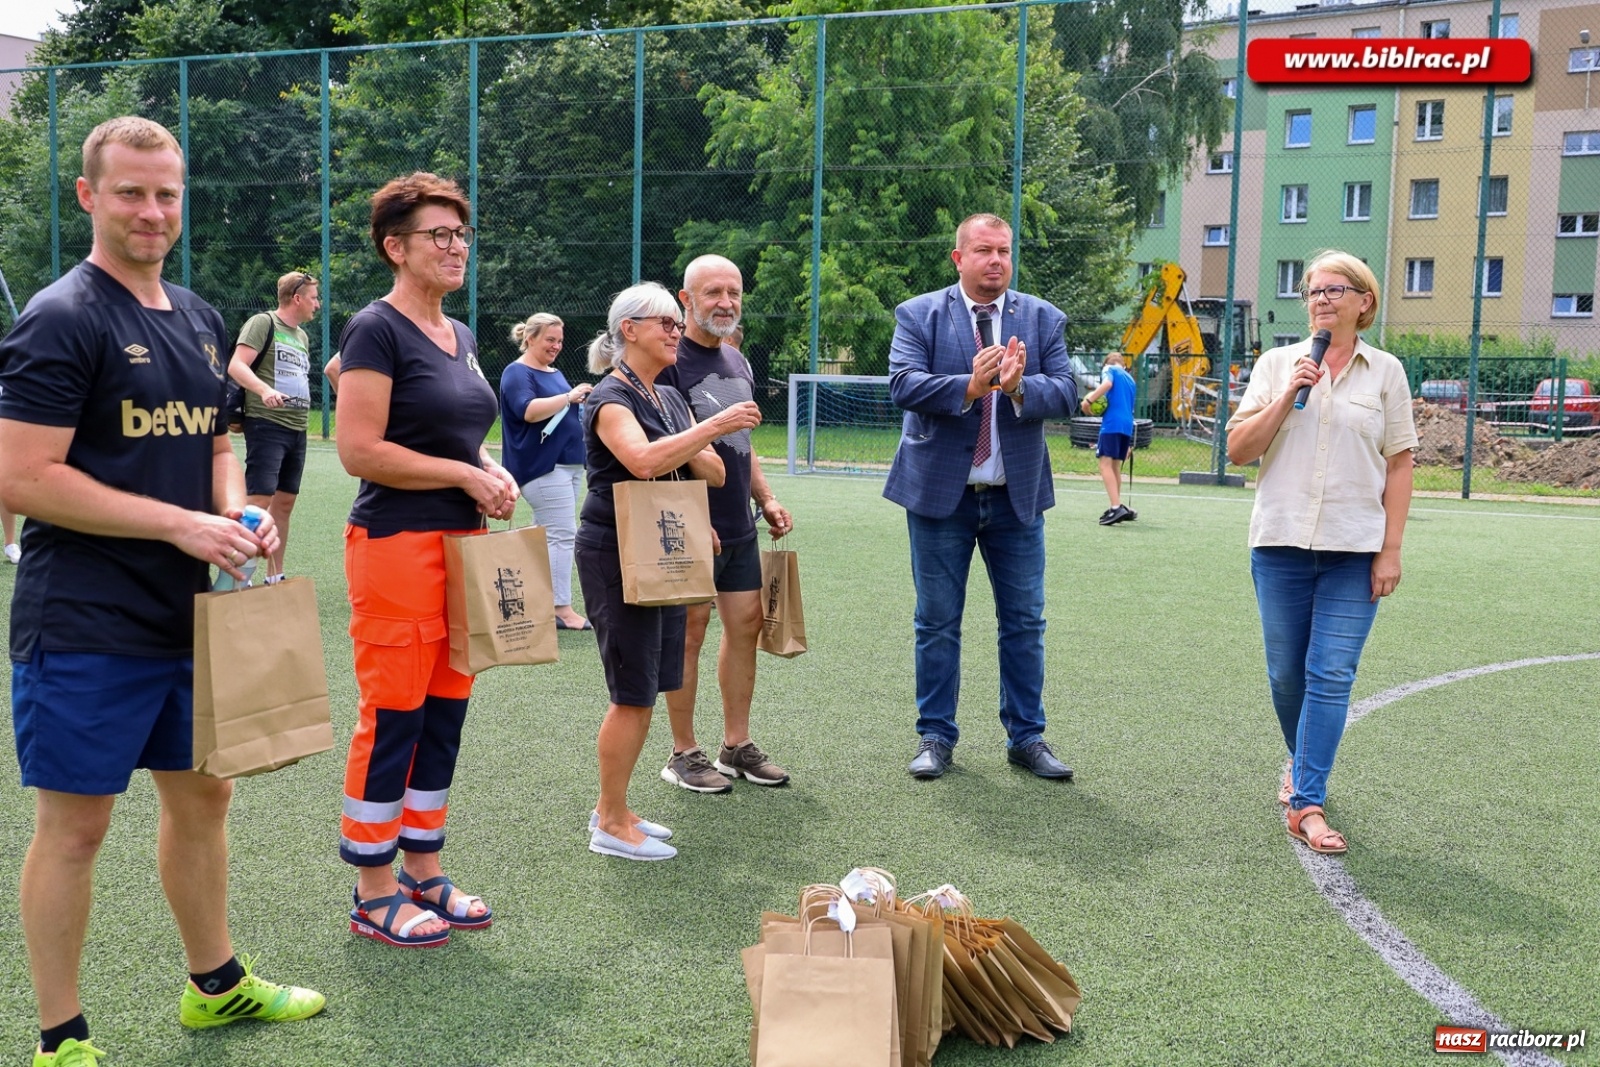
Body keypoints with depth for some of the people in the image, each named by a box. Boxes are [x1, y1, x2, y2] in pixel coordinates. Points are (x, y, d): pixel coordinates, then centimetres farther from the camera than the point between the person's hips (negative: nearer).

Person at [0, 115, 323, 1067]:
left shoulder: (201, 319, 12)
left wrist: (237, 513, 0)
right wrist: (181, 524, -20)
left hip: (189, 616, 8)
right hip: (86, 627, -8)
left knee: (203, 795, 18)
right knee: (76, 823, 2)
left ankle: (217, 984, 36)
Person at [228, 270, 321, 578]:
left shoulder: (302, 336, 20)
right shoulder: (262, 323, -5)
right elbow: (236, 366, -16)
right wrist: (264, 390, -31)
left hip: (297, 430, 8)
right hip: (266, 425, -8)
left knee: (284, 503, 10)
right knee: (260, 500, -13)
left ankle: (275, 577, 17)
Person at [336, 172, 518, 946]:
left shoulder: (460, 336, 15)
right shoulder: (377, 329, -10)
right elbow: (358, 450, -18)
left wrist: (492, 471, 4)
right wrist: (465, 475, -15)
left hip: (462, 542, 8)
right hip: (398, 546, -8)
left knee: (444, 715, 12)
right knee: (391, 719, -1)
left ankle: (423, 871, 25)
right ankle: (374, 895, 12)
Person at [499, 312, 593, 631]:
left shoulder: (556, 373, 21)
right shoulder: (517, 373, -6)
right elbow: (529, 410, -23)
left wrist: (584, 400, 9)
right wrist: (569, 396, -24)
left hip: (569, 461, 9)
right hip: (542, 466, -9)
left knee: (552, 535, 10)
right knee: (562, 534, -13)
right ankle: (562, 608, -10)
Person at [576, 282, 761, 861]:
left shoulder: (670, 398, 14)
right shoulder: (611, 397, -12)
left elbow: (715, 474, 9)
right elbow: (643, 460, -32)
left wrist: (700, 452, -11)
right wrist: (714, 426, -30)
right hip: (617, 556, -9)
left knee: (647, 688, 12)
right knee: (633, 694, -5)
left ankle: (611, 808, 24)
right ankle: (612, 826, 7)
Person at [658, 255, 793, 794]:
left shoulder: (738, 362, 14)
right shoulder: (670, 361, -11)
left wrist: (767, 499, 15)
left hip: (739, 527, 8)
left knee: (746, 625, 10)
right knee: (689, 633, 0)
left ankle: (737, 746, 22)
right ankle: (684, 755, 12)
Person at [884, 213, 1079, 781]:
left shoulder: (1043, 319, 6)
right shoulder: (919, 315, 0)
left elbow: (1066, 392, -4)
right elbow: (903, 384, -14)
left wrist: (1020, 387, -23)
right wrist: (968, 386, -28)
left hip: (1017, 495, 2)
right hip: (941, 492, -2)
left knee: (1024, 622, 8)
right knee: (937, 622, 7)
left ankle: (1026, 736, 20)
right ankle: (936, 736, 19)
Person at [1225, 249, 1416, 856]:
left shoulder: (1385, 372, 4)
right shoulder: (1278, 363, 6)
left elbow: (1399, 465, 4)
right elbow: (1238, 450, 1)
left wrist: (1390, 550, -2)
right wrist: (1288, 395, -10)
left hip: (1355, 549, -1)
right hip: (1282, 543, 1)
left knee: (1331, 675, -6)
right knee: (1286, 675, 10)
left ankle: (1306, 802, -2)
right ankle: (1303, 763, 34)